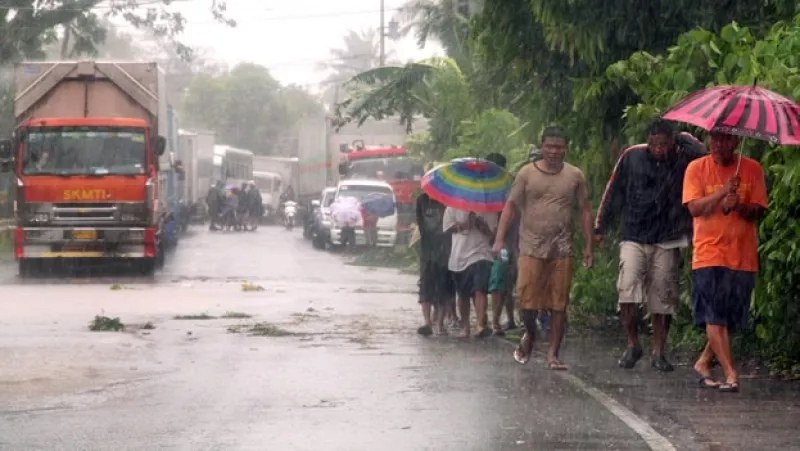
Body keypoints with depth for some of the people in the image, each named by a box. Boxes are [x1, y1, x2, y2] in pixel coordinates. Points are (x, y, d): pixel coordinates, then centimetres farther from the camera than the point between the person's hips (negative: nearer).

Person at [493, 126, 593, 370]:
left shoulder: (575, 176, 7)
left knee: (559, 304, 0)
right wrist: (499, 239, -7)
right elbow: (511, 206, 2)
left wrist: (589, 246, 5)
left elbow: (585, 210, 11)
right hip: (531, 247, -1)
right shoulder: (527, 173, 2)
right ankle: (529, 334, 25)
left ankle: (553, 354, 7)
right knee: (527, 299, -6)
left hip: (562, 249, 1)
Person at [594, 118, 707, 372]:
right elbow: (613, 193, 10)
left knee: (662, 298, 4)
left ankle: (658, 353, 14)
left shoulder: (683, 159, -2)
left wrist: (684, 139, -12)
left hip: (667, 241, 0)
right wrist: (601, 228, 12)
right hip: (633, 238, 0)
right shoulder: (632, 157, 1)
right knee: (628, 288, -14)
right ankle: (632, 345, 1)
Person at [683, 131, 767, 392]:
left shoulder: (752, 170, 5)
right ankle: (731, 373, -15)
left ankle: (704, 362, 24)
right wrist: (723, 191, -23)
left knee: (731, 317, 6)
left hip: (743, 256, 2)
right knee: (715, 316, -12)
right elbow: (695, 207, -9)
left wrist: (738, 206, -20)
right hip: (709, 252, -2)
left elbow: (757, 212, 1)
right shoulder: (697, 168, 2)